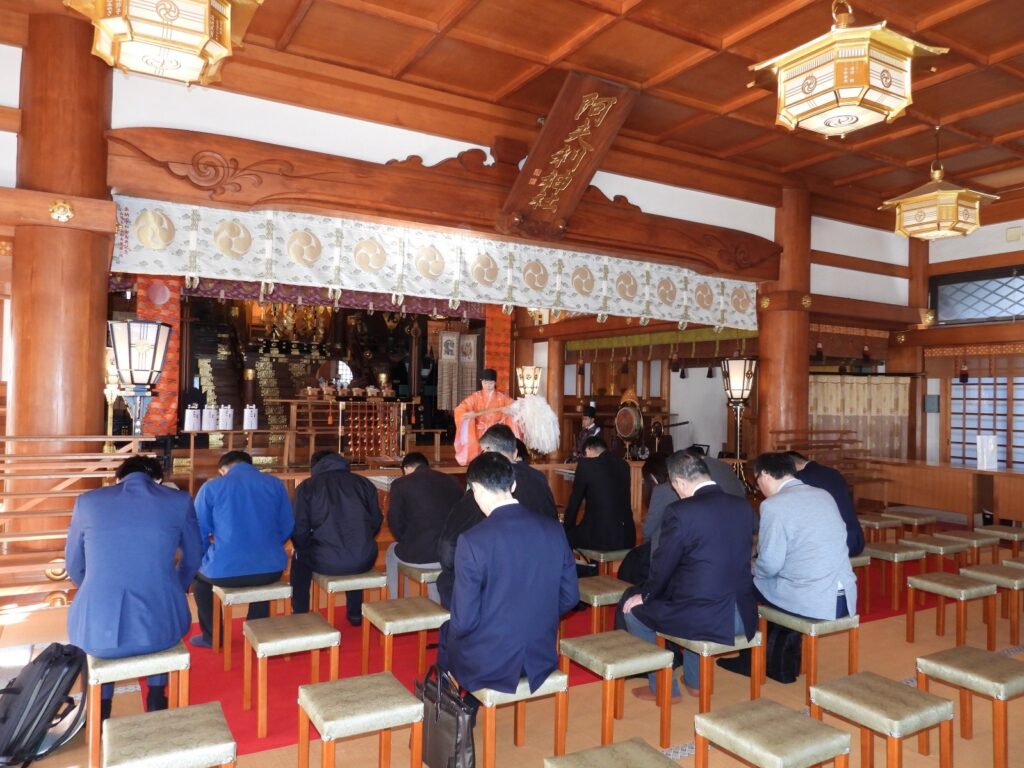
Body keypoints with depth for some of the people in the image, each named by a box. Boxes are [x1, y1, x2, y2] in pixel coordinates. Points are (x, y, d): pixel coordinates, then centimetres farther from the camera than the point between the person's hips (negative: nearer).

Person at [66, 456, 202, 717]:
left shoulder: (87, 501, 5)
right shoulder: (180, 501, 3)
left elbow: (74, 568, 17)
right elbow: (192, 560, 17)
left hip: (98, 630, 1)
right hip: (159, 628, 0)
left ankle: (100, 709, 40)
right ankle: (157, 701, 42)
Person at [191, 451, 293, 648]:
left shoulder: (210, 487, 2)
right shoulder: (275, 484, 7)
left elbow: (198, 534, 7)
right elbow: (287, 529, 11)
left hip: (225, 571, -2)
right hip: (271, 569, 2)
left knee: (198, 572, 32)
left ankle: (212, 636, 40)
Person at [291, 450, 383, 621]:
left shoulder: (306, 487, 4)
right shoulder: (364, 483, 11)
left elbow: (299, 531, 1)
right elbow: (376, 522, 15)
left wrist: (303, 547, 23)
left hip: (326, 562, -2)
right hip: (364, 561, 2)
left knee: (299, 558, 31)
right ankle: (355, 613, 42)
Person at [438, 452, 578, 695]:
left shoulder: (472, 540, -21)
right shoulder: (553, 529, -7)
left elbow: (464, 622, -17)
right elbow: (569, 598, 1)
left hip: (487, 663, -4)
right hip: (541, 657, 5)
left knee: (447, 632, 27)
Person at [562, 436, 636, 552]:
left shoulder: (586, 465, -7)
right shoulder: (624, 465, 10)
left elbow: (574, 502, 1)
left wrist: (567, 528, 17)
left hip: (599, 536, -6)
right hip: (626, 536, 6)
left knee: (564, 536, 19)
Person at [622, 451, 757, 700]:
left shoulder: (680, 511, -16)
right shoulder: (744, 507, 3)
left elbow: (663, 565, -8)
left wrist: (644, 596, 12)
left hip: (701, 617, -7)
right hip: (742, 615, 7)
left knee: (633, 610, 18)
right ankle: (695, 679, 41)